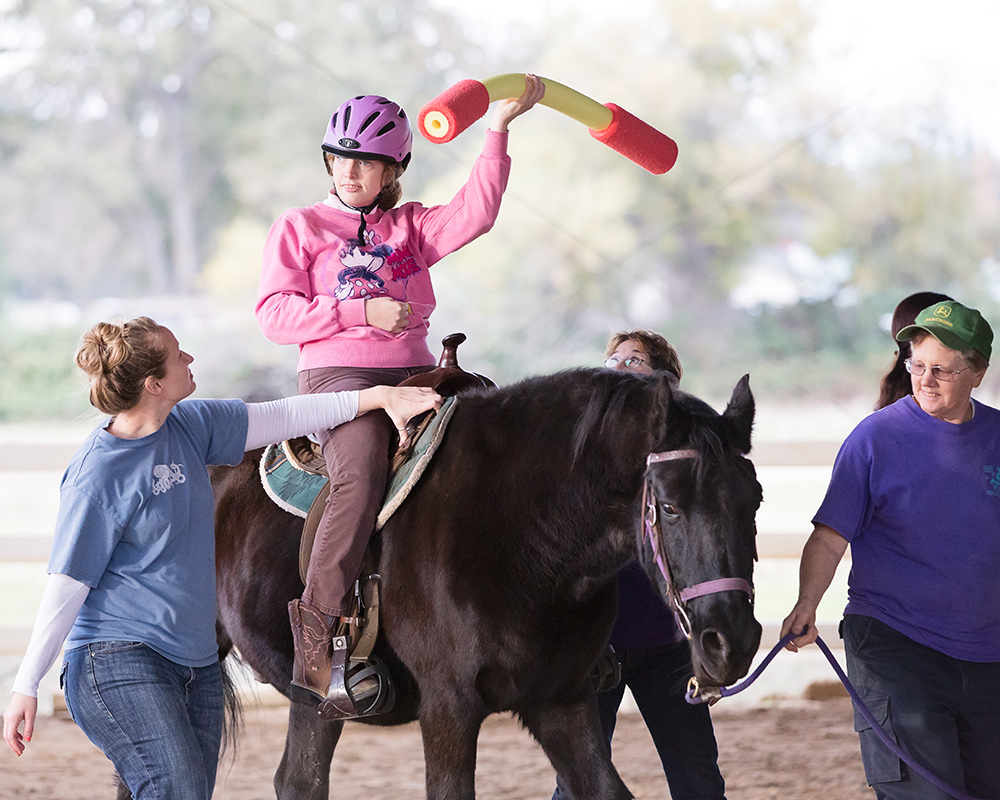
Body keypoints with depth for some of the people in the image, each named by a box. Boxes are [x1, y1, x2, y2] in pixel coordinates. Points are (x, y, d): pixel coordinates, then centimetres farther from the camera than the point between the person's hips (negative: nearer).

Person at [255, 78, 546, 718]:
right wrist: (362, 312, -11)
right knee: (362, 476, -34)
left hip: (414, 376, 5)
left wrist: (499, 131, -5)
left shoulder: (411, 227, 20)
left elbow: (474, 214, 1)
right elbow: (275, 312, -1)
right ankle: (320, 639, -33)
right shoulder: (300, 227, 11)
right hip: (337, 377, -5)